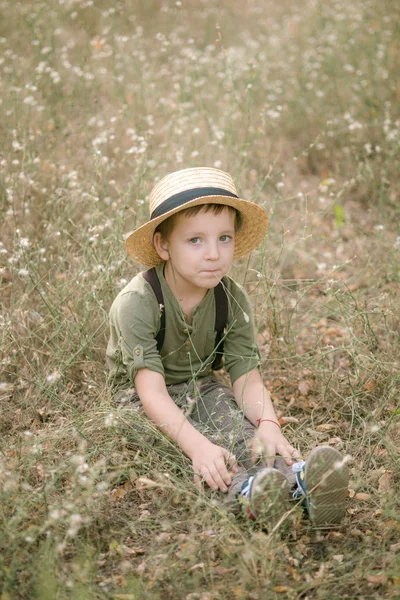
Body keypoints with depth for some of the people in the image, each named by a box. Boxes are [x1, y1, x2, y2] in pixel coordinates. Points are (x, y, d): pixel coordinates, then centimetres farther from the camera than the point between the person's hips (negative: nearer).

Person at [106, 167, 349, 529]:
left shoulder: (233, 300, -9)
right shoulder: (137, 303, -24)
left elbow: (247, 378, -14)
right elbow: (152, 392, -31)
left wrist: (268, 424, -37)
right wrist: (198, 446, -46)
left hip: (201, 387, 3)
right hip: (139, 395, -3)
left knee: (237, 423, -29)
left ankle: (296, 478, -52)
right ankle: (242, 491, -57)